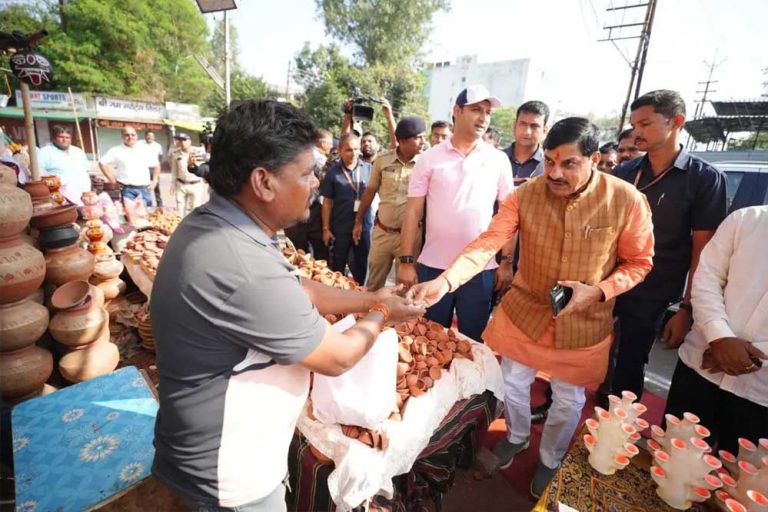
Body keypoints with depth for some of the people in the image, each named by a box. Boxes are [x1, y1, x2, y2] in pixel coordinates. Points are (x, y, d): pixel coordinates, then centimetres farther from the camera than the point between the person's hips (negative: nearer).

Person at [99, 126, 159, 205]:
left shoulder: (144, 151, 13)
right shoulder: (116, 151, 4)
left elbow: (156, 165, 21)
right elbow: (102, 163, 4)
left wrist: (154, 180, 9)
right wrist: (113, 180, -3)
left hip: (145, 190, 3)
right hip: (128, 190, -3)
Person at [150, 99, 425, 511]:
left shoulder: (210, 223, -6)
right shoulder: (247, 271, -37)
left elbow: (296, 292, 3)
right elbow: (338, 358, -23)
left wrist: (371, 298, 2)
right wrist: (381, 314, -5)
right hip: (229, 474, -8)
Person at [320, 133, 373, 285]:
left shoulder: (368, 168, -2)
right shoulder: (333, 172, -7)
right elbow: (327, 202, -3)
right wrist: (326, 228, -4)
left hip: (364, 226, 2)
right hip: (340, 228, -1)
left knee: (361, 266, 16)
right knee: (338, 266, 15)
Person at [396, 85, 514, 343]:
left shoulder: (499, 160, 3)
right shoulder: (429, 158, 0)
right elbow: (413, 212, -1)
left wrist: (507, 261, 0)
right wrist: (406, 261, -5)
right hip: (433, 266, 0)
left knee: (472, 340, 13)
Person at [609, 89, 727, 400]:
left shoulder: (705, 178, -5)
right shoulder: (622, 173, 3)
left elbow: (702, 251, -6)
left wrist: (686, 308, -10)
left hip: (652, 298, -2)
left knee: (629, 371, 12)